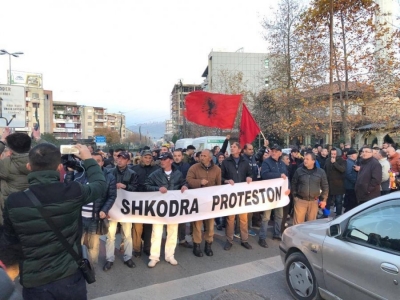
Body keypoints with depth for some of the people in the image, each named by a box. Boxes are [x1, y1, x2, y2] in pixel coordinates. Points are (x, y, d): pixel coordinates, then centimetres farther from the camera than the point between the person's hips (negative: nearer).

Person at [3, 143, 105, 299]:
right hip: (70, 276, 0)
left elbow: (11, 239, 4)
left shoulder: (13, 201, -14)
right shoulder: (73, 192, -20)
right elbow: (100, 184, 2)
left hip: (33, 281, 1)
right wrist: (88, 159, 13)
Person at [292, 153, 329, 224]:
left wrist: (324, 199, 2)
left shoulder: (320, 172, 0)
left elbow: (325, 186, 5)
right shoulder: (299, 171, -2)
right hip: (300, 200, -1)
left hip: (314, 201, 1)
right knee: (298, 222, 1)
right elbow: (294, 184, 6)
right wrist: (294, 196, 2)